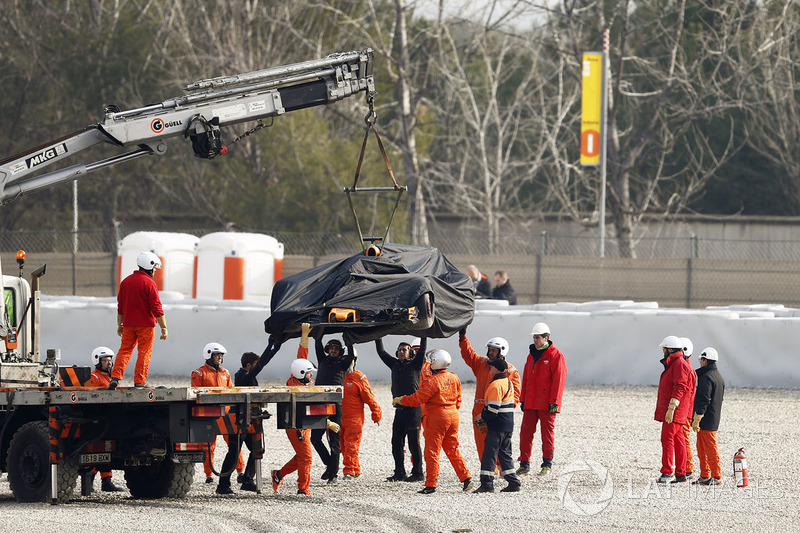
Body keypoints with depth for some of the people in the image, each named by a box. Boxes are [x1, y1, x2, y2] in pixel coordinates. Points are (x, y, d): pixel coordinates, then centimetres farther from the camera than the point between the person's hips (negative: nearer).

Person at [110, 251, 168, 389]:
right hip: (146, 325, -5)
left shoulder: (126, 281, 8)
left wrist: (120, 324, 23)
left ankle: (115, 377, -1)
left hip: (128, 324, 5)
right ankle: (139, 381, 1)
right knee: (144, 352, 2)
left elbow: (120, 306, 15)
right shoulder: (150, 284, -12)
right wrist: (164, 328, -8)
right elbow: (156, 308, -13)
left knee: (125, 350, 10)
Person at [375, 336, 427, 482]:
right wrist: (378, 338, 13)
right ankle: (399, 473, 13)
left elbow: (422, 349, -11)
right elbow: (381, 352, 19)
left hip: (413, 409, -6)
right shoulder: (395, 364, 16)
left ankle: (418, 473, 0)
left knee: (413, 443, -4)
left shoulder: (415, 364, 0)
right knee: (396, 442, 7)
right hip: (399, 409, 6)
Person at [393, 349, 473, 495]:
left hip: (438, 417, -7)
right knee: (453, 449, 16)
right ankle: (466, 478, 10)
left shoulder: (433, 381, -17)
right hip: (453, 415, 7)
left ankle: (431, 485, 0)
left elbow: (418, 398, -15)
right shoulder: (454, 378, 6)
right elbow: (458, 399, 14)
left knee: (432, 451, 0)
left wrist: (400, 400, -3)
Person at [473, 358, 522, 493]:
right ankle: (513, 483, 15)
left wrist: (482, 416, -6)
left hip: (497, 425, -9)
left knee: (490, 453, -5)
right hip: (508, 425, 9)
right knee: (505, 453, 15)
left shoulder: (496, 385, -17)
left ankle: (487, 483, -7)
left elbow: (493, 408, -20)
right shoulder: (508, 382, 13)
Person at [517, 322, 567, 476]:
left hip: (546, 404, -6)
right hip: (530, 403, 6)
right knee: (526, 431, 1)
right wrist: (522, 399, 15)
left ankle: (547, 464, 9)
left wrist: (554, 402, -16)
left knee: (547, 432, 1)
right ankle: (524, 464, 5)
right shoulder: (532, 355, 16)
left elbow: (558, 380, -11)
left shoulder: (556, 356, -6)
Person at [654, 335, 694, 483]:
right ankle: (680, 474, 11)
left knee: (667, 438, -13)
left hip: (674, 412, -11)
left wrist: (671, 408, -27)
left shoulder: (679, 364, -13)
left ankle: (667, 473, -15)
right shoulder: (673, 364, 20)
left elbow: (679, 387, -22)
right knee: (678, 440, 9)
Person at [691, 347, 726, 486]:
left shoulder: (706, 377, -16)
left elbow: (704, 400, -22)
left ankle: (717, 477, -3)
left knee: (710, 448, -5)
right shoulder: (719, 377, 16)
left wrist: (697, 419, -20)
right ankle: (704, 476, 18)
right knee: (701, 448, 15)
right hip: (714, 419, 10)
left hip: (706, 418, -10)